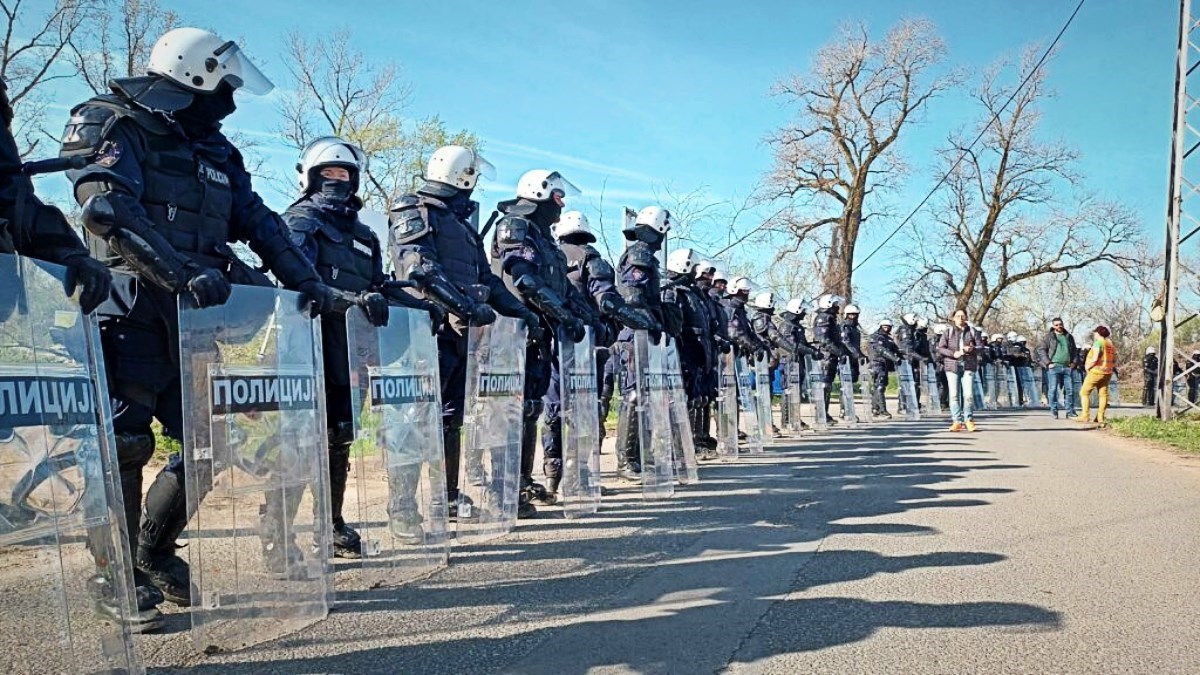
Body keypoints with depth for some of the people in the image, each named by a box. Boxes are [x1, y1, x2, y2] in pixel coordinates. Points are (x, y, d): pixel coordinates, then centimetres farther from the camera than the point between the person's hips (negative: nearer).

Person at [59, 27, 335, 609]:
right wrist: (183, 272, -33)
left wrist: (306, 282, -1)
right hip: (131, 314, -7)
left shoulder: (214, 150, 18)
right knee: (126, 443, -5)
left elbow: (260, 223, 12)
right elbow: (107, 210, -21)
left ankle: (154, 554, 24)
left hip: (194, 319, 7)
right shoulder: (116, 128, -4)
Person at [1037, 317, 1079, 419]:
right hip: (1054, 367, -4)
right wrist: (1048, 363, -10)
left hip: (1067, 367, 4)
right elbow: (1041, 350, -2)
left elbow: (1074, 351, 23)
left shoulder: (1069, 337, 17)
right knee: (1053, 389, -4)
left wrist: (1073, 362, 9)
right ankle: (1054, 411, 3)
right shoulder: (1048, 337, 3)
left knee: (1070, 389, 3)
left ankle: (1070, 411, 10)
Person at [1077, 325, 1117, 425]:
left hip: (1096, 372, -7)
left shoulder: (1098, 343, -11)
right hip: (1107, 373, 7)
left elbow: (1094, 359, -20)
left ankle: (1085, 416, -6)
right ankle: (1100, 418, 6)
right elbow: (1115, 362, 14)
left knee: (1084, 392, -1)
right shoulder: (1111, 345, 12)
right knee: (1103, 394, 7)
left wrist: (1088, 366, -6)